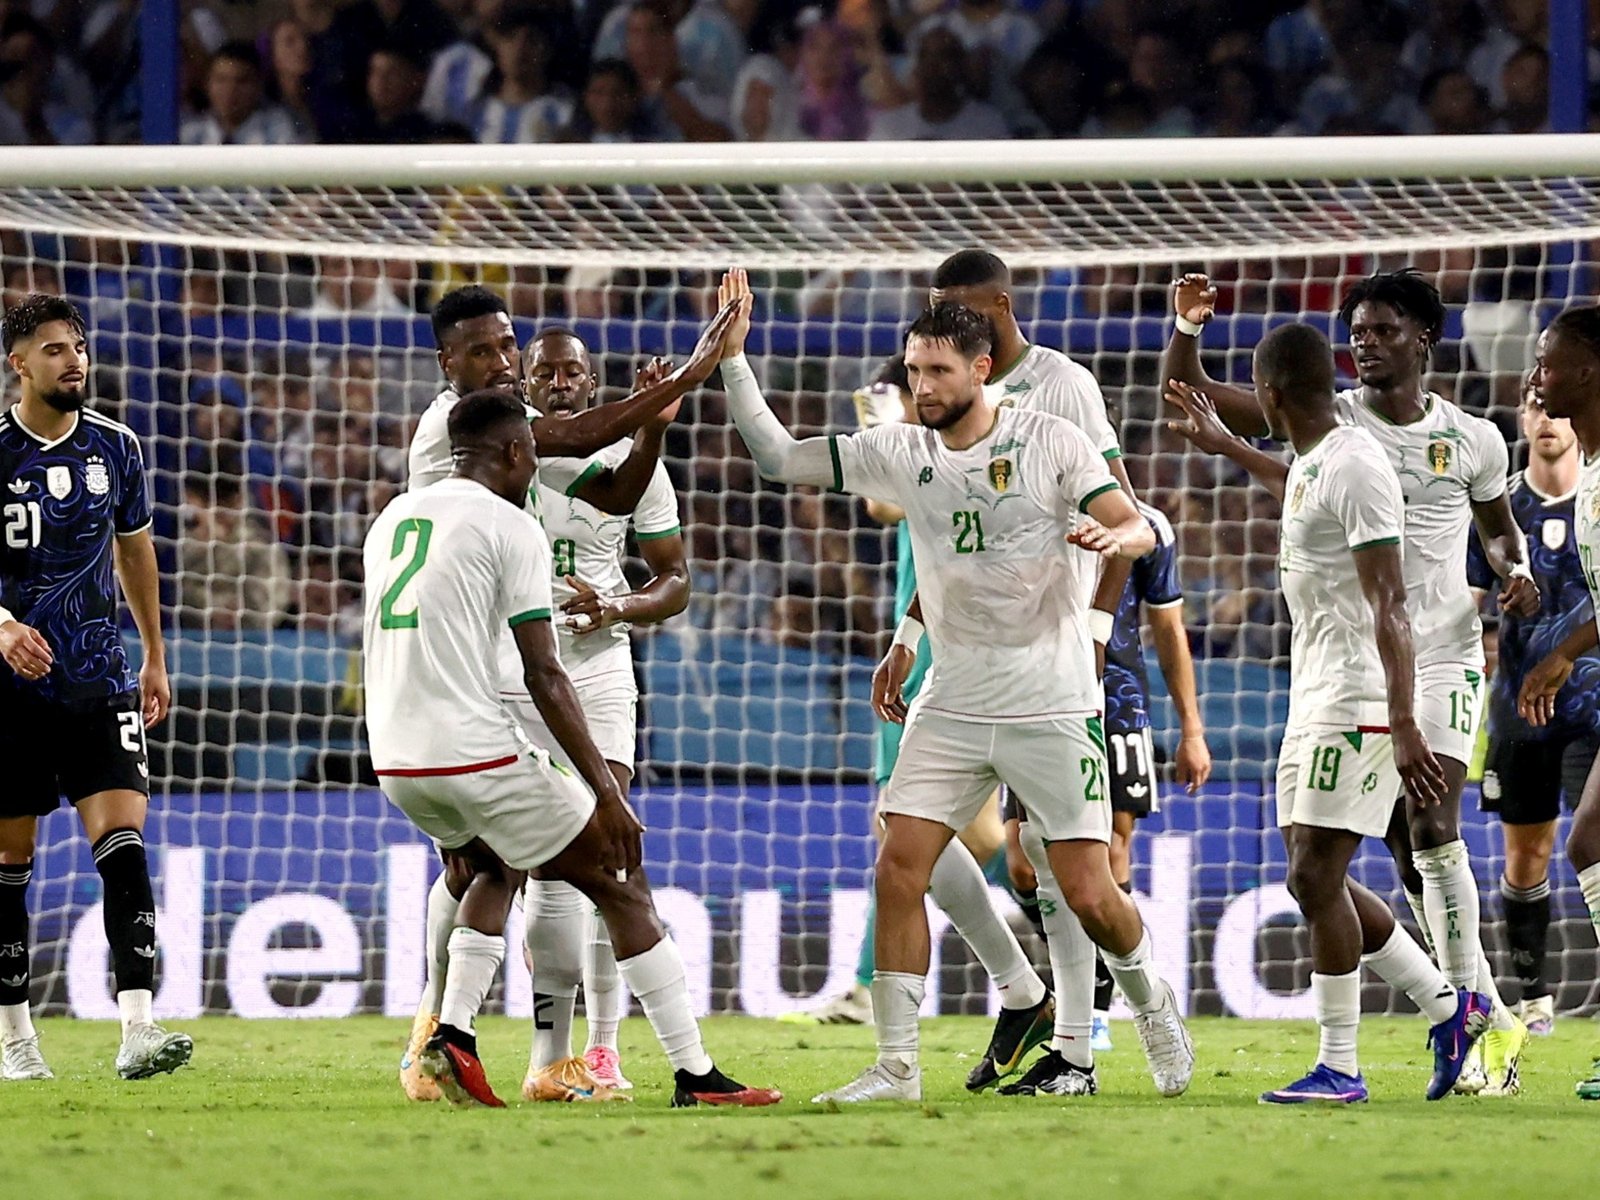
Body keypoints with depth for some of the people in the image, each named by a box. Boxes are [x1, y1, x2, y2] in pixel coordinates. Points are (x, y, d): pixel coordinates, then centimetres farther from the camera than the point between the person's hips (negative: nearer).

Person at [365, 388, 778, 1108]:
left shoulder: (391, 520, 17)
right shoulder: (511, 528, -6)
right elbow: (544, 678, -12)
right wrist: (608, 797, -11)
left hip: (394, 759, 7)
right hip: (478, 752, -7)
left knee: (493, 868, 32)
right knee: (621, 884, 6)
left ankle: (453, 1032, 12)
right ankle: (695, 1077, 3)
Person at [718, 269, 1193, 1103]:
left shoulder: (1049, 442, -6)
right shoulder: (899, 454, 4)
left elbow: (1138, 528, -10)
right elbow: (777, 458, 6)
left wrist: (1115, 537, -34)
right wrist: (733, 358, -3)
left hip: (1053, 706, -4)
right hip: (951, 708, 4)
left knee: (1090, 895, -5)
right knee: (898, 869, -9)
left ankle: (1151, 1001, 26)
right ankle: (896, 1065, -3)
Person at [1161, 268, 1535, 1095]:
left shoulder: (1471, 441, 2)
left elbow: (1498, 528, 20)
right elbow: (1188, 395, -3)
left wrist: (1515, 571, -1)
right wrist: (1188, 329, -22)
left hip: (1441, 655, -2)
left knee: (1432, 828, -18)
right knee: (1404, 849, 3)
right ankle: (1494, 1022, 14)